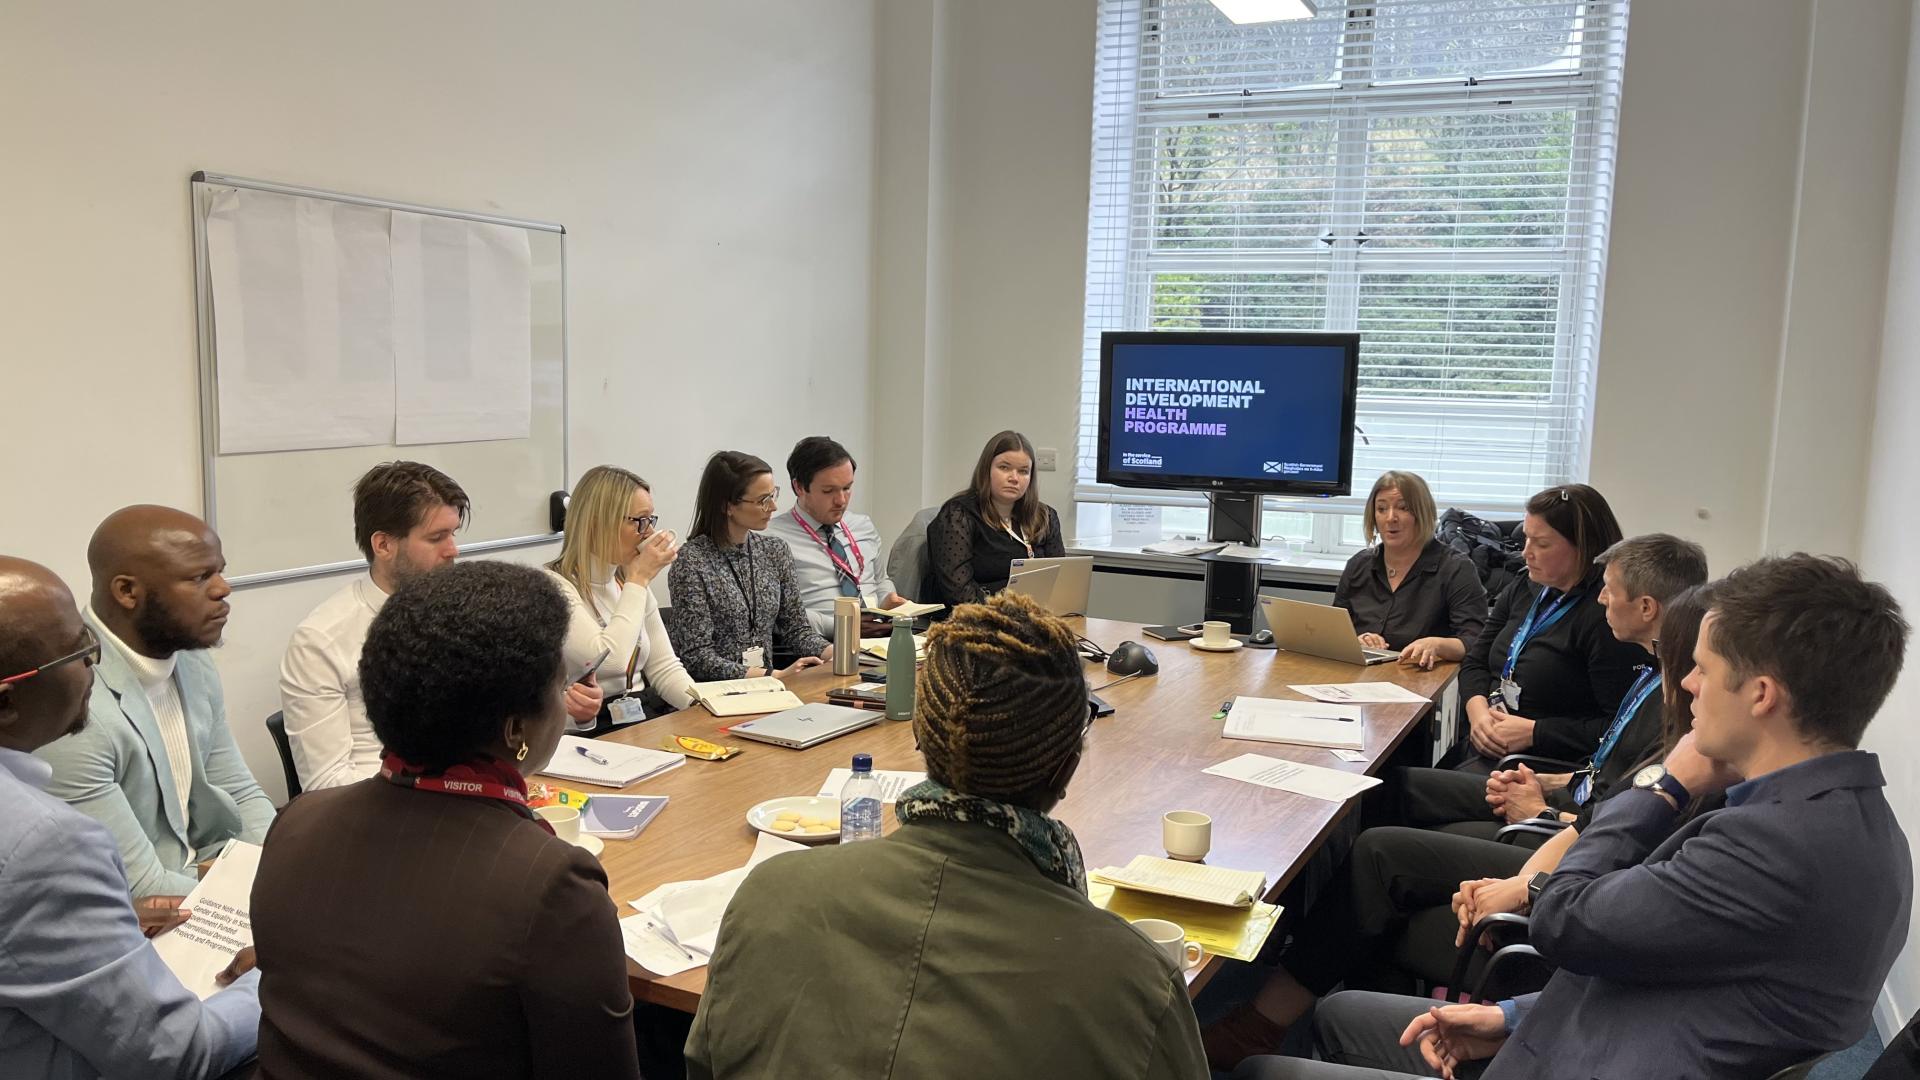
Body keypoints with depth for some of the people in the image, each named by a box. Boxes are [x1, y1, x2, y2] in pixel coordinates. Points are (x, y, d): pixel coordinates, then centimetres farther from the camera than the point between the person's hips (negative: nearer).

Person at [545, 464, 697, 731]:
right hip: (587, 735, -7)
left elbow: (664, 667, 11)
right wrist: (639, 581, -15)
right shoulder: (553, 586, -12)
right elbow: (609, 660, -24)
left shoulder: (628, 582, 12)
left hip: (640, 725, 7)